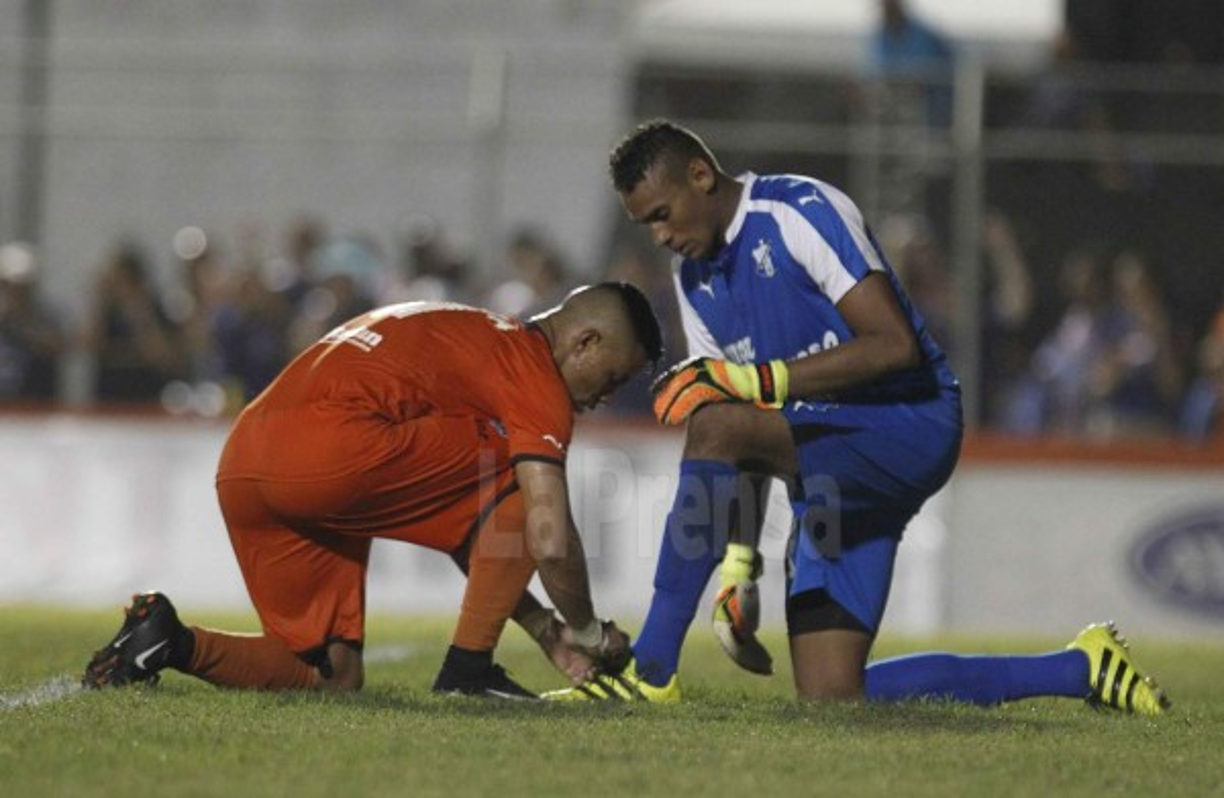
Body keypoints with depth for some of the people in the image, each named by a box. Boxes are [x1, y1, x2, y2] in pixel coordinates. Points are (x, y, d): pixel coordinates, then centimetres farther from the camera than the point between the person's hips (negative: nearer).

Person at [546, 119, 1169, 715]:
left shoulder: (801, 212, -12)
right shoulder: (694, 279, 13)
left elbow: (894, 345, -23)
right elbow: (745, 450, 17)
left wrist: (756, 379, -27)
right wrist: (739, 563, 8)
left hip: (912, 424, -9)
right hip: (827, 481, 9)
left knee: (715, 425, -32)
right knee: (831, 701, -2)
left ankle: (650, 671, -28)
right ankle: (1083, 668, 11)